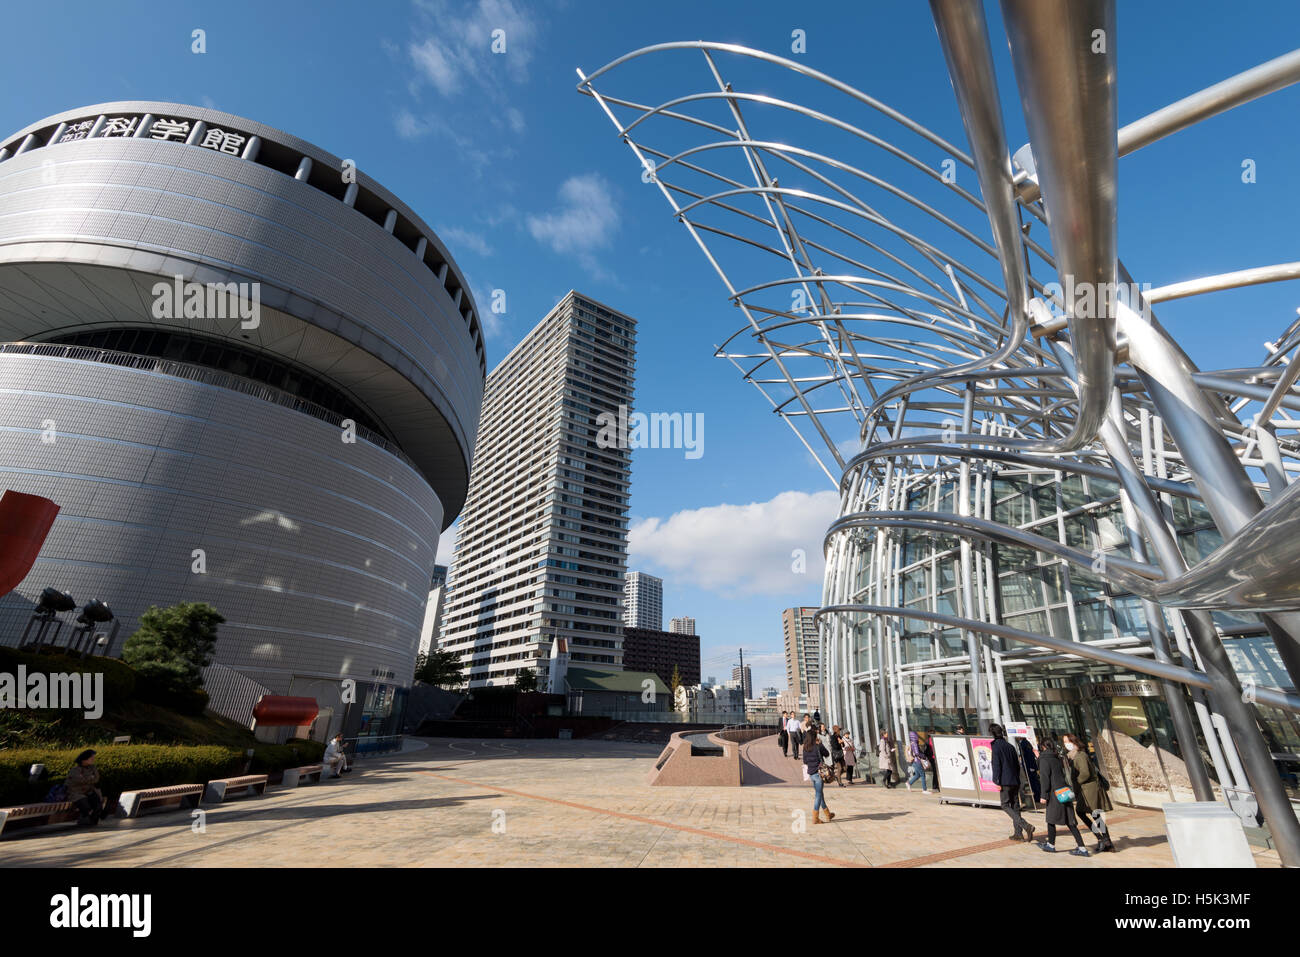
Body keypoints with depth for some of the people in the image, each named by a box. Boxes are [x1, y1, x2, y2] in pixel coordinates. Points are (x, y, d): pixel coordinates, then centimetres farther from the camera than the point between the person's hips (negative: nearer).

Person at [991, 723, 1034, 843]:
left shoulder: (996, 746, -10)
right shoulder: (1010, 746, 11)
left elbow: (996, 765, -15)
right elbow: (1017, 764, 15)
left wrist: (997, 782, -11)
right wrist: (1016, 779, 23)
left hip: (1005, 782, -8)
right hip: (1015, 781, 8)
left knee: (1006, 805, -2)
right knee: (1015, 806, 12)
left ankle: (1026, 825, -17)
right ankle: (1018, 833, 15)